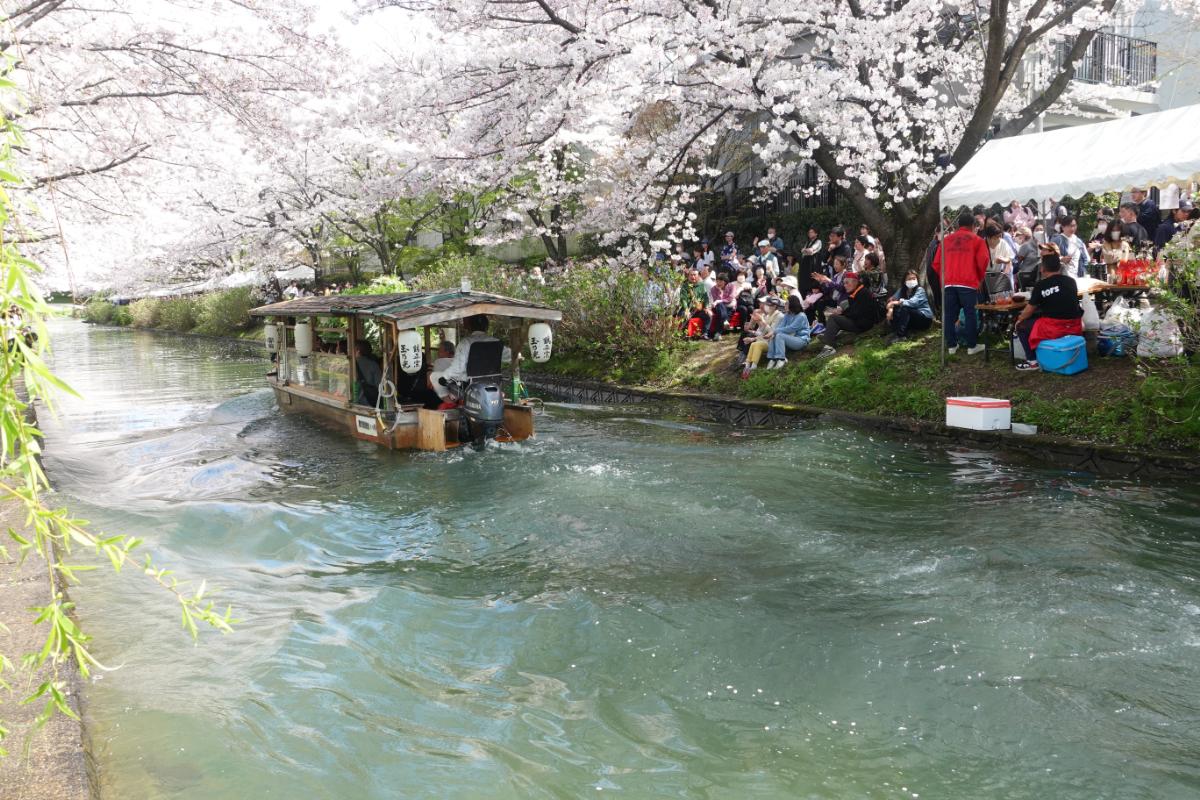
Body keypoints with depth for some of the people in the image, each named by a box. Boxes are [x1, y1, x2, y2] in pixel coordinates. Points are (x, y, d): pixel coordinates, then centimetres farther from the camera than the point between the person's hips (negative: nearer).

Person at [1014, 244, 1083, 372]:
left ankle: (1032, 361, 7)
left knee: (1022, 327, 13)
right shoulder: (1071, 281, 7)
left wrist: (1019, 320, 20)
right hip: (1074, 327, 6)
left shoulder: (1041, 285, -7)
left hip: (1053, 328, -6)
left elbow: (1030, 310, 2)